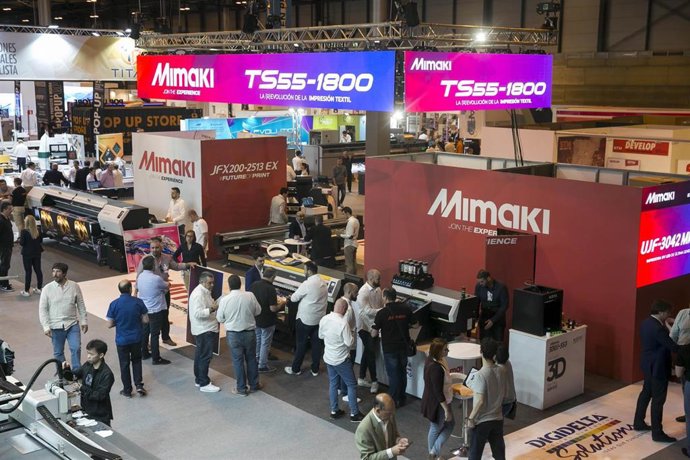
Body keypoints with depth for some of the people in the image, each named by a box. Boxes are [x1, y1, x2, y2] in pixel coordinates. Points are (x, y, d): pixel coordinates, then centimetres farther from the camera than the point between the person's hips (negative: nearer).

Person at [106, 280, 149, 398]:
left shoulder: (114, 304, -14)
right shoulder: (138, 302, -12)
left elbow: (110, 324, -10)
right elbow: (145, 320, -7)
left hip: (121, 339, -1)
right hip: (136, 338, 1)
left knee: (124, 364, 13)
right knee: (136, 360, 22)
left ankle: (127, 390, 21)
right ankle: (139, 385, 13)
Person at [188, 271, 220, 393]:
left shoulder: (205, 292, 12)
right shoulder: (198, 294, -21)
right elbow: (198, 313, -29)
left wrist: (215, 306, 8)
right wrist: (212, 309, -34)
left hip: (206, 329, 11)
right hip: (204, 330, -11)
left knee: (200, 355, 16)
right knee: (205, 357, -7)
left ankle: (199, 380, 25)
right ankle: (204, 384, -3)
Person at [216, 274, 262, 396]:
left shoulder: (225, 299, -13)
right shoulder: (250, 296, -10)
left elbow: (220, 318, -3)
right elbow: (258, 311, 3)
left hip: (233, 334, -2)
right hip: (250, 332, 2)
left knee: (238, 361, 9)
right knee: (251, 359, 17)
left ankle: (241, 388, 16)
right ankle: (254, 384, 29)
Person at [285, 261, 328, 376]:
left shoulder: (307, 284, -21)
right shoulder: (323, 283, 3)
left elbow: (294, 298, -11)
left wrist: (291, 297, 11)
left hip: (305, 319, -7)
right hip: (319, 319, 7)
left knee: (301, 344, 6)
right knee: (316, 344, 13)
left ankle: (295, 369, 18)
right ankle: (315, 369, 22)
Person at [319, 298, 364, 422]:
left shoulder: (324, 319, -5)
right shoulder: (343, 323, -26)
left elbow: (321, 336, 9)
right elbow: (349, 342, -22)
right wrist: (352, 336, -3)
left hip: (328, 358, 6)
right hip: (341, 360, -6)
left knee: (333, 384, 18)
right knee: (351, 385, 7)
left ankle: (334, 410, 25)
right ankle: (354, 413, 10)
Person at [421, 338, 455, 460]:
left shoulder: (432, 360, -3)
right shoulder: (436, 368, -33)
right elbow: (438, 392, -28)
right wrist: (447, 410, -21)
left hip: (432, 400, 10)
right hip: (436, 403, -10)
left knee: (450, 425, 21)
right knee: (436, 429, 12)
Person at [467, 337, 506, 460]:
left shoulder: (481, 374, -23)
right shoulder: (500, 371, -2)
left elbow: (480, 401, -24)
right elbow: (504, 394, 10)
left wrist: (471, 418, -14)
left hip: (482, 420, -6)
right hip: (498, 419, 6)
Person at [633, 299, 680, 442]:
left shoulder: (646, 323, 4)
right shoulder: (658, 328, -27)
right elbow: (673, 347, -26)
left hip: (648, 365, 10)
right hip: (657, 367, -10)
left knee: (646, 393, 22)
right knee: (658, 399, -1)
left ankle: (638, 422, 33)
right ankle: (657, 433, 6)